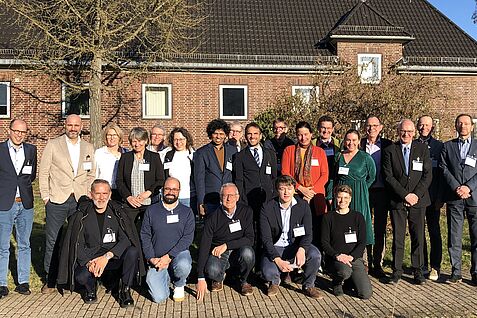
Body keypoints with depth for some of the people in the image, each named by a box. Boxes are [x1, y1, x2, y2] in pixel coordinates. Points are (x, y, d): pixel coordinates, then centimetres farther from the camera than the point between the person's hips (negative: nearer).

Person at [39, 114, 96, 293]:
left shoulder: (88, 148, 10)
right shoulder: (52, 145, 2)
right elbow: (43, 173, 2)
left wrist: (87, 195, 5)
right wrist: (46, 197, -2)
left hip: (80, 201, 2)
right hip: (57, 201, -2)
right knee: (52, 242, 4)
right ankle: (50, 280, 17)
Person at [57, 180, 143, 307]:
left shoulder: (117, 213, 1)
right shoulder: (81, 216, 1)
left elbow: (126, 239, -10)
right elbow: (77, 245, -2)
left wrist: (107, 256, -23)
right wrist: (89, 262, -20)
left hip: (114, 257, 1)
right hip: (90, 258, 0)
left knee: (132, 252, -30)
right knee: (81, 276, -32)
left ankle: (125, 290, -8)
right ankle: (90, 289, 7)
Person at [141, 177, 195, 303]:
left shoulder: (187, 212, 4)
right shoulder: (151, 211, 7)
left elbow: (188, 237, -5)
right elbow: (145, 236, 5)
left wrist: (169, 256, -16)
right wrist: (151, 258, -9)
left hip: (179, 253, 0)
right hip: (157, 260, 0)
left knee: (183, 266, -37)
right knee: (159, 297, -17)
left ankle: (179, 285, 0)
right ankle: (166, 277, 18)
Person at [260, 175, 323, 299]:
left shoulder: (303, 206, -5)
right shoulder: (267, 209, -10)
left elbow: (308, 233, -8)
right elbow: (266, 239, -12)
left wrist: (301, 249, -31)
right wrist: (277, 260, -26)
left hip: (296, 245, 2)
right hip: (275, 248, -1)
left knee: (315, 254, -28)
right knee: (268, 273, -28)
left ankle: (308, 285, 1)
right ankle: (274, 282, 13)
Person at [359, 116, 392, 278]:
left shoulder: (387, 145, 4)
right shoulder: (359, 144, 5)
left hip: (381, 191, 0)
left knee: (380, 228, 5)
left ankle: (377, 263, 15)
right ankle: (366, 262, 13)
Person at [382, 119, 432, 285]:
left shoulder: (423, 149, 6)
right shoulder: (389, 151, 2)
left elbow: (428, 175, 1)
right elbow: (388, 177, -4)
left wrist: (416, 194, -10)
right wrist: (405, 195, -11)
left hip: (418, 200, 1)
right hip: (397, 201, -1)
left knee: (418, 236, 5)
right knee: (397, 237, 3)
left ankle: (418, 271, 17)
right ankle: (397, 271, 13)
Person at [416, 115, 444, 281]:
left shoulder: (440, 146, 3)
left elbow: (443, 173, 0)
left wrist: (440, 197, -5)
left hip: (432, 197, -2)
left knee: (434, 231, 3)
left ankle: (435, 267, 12)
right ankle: (422, 265, 18)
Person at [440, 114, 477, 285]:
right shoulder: (447, 146, 12)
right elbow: (444, 169, 3)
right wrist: (456, 187, -10)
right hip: (454, 198, 1)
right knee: (454, 237, 3)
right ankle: (456, 272, 12)